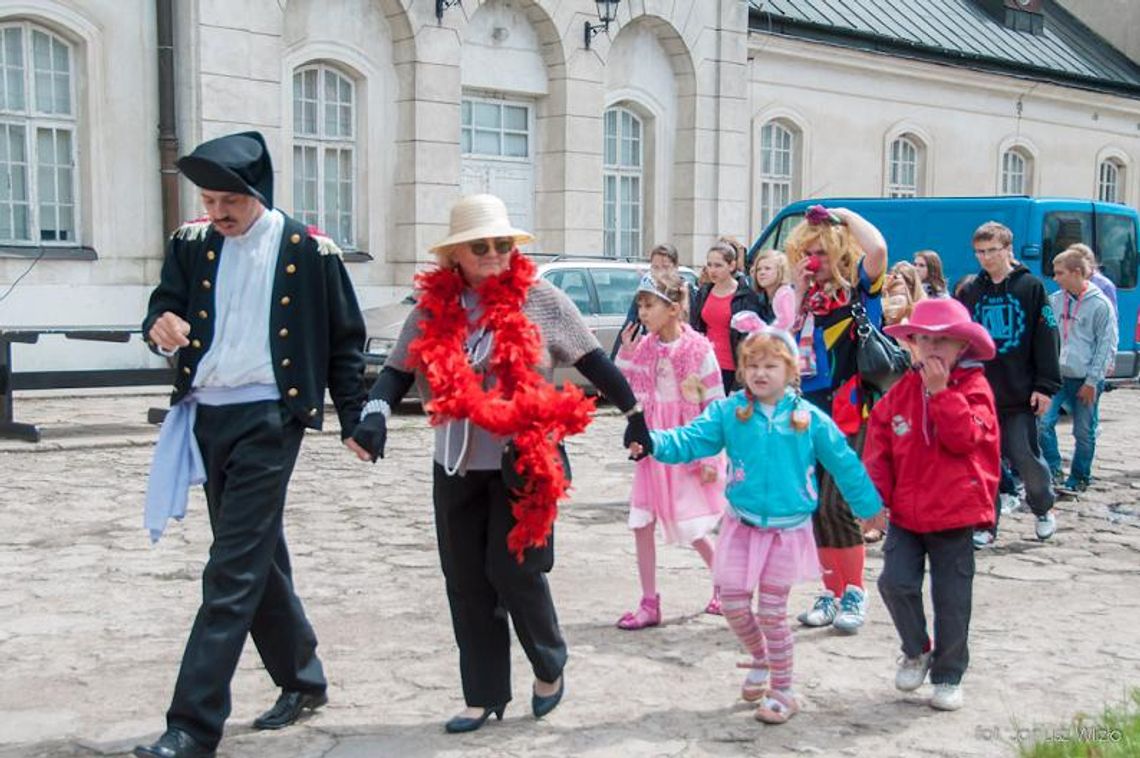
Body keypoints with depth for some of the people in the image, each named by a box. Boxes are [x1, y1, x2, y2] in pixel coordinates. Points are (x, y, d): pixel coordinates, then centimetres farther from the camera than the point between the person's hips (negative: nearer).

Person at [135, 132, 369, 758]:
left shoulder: (309, 250, -5)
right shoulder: (191, 243, 7)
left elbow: (345, 341, 1)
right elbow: (164, 307, 7)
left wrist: (353, 421, 2)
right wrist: (161, 326, -17)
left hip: (267, 419, -6)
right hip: (206, 417, 6)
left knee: (233, 574, -8)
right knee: (257, 560, 16)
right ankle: (301, 680, 32)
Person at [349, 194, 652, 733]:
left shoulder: (539, 299, -3)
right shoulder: (434, 307, 4)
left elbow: (593, 361, 4)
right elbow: (398, 370, 5)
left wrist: (633, 412, 9)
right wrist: (376, 411, -15)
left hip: (525, 462, -4)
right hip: (458, 466, 4)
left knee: (514, 569, -6)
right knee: (466, 582, 7)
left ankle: (550, 666, 22)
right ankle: (483, 695, 20)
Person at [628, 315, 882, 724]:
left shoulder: (809, 419, -6)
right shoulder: (729, 411, -4)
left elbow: (845, 464, 3)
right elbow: (691, 440, -15)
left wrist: (870, 508, 10)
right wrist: (653, 442, -34)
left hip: (788, 529, -2)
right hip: (742, 526, 2)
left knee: (773, 612, 5)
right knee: (734, 603, 2)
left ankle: (781, 690, 22)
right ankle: (760, 657, 33)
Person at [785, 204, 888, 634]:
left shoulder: (858, 287, -4)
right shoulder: (810, 296, 13)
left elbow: (878, 249, -24)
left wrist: (846, 216, -9)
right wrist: (800, 293, 1)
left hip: (849, 416, -7)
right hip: (811, 414, 7)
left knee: (836, 505, -10)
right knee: (816, 508, 10)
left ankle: (854, 593, 6)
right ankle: (831, 592, 22)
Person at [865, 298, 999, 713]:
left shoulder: (974, 389, -4)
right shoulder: (900, 391, 5)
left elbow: (965, 437, -21)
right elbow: (879, 447, 5)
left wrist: (941, 390, -21)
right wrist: (874, 496, -4)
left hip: (954, 513, -3)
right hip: (905, 512, 3)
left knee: (951, 599, 6)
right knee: (896, 582, -8)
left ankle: (948, 674, 24)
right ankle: (916, 651, 20)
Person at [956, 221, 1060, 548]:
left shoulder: (1031, 287, -1)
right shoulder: (970, 292, 8)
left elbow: (1046, 338, -3)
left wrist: (1045, 385, -8)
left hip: (1019, 395, -3)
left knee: (1026, 457, 1)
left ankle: (1044, 509, 27)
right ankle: (986, 524, 13)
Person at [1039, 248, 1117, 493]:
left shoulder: (1100, 304, -8)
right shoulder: (1054, 300, 3)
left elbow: (1106, 346, -6)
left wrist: (1092, 381, -8)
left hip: (1085, 380, -3)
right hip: (1055, 375, 3)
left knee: (1084, 433, 6)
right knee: (1043, 422, -11)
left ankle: (1079, 479, 21)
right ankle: (1054, 471, 4)